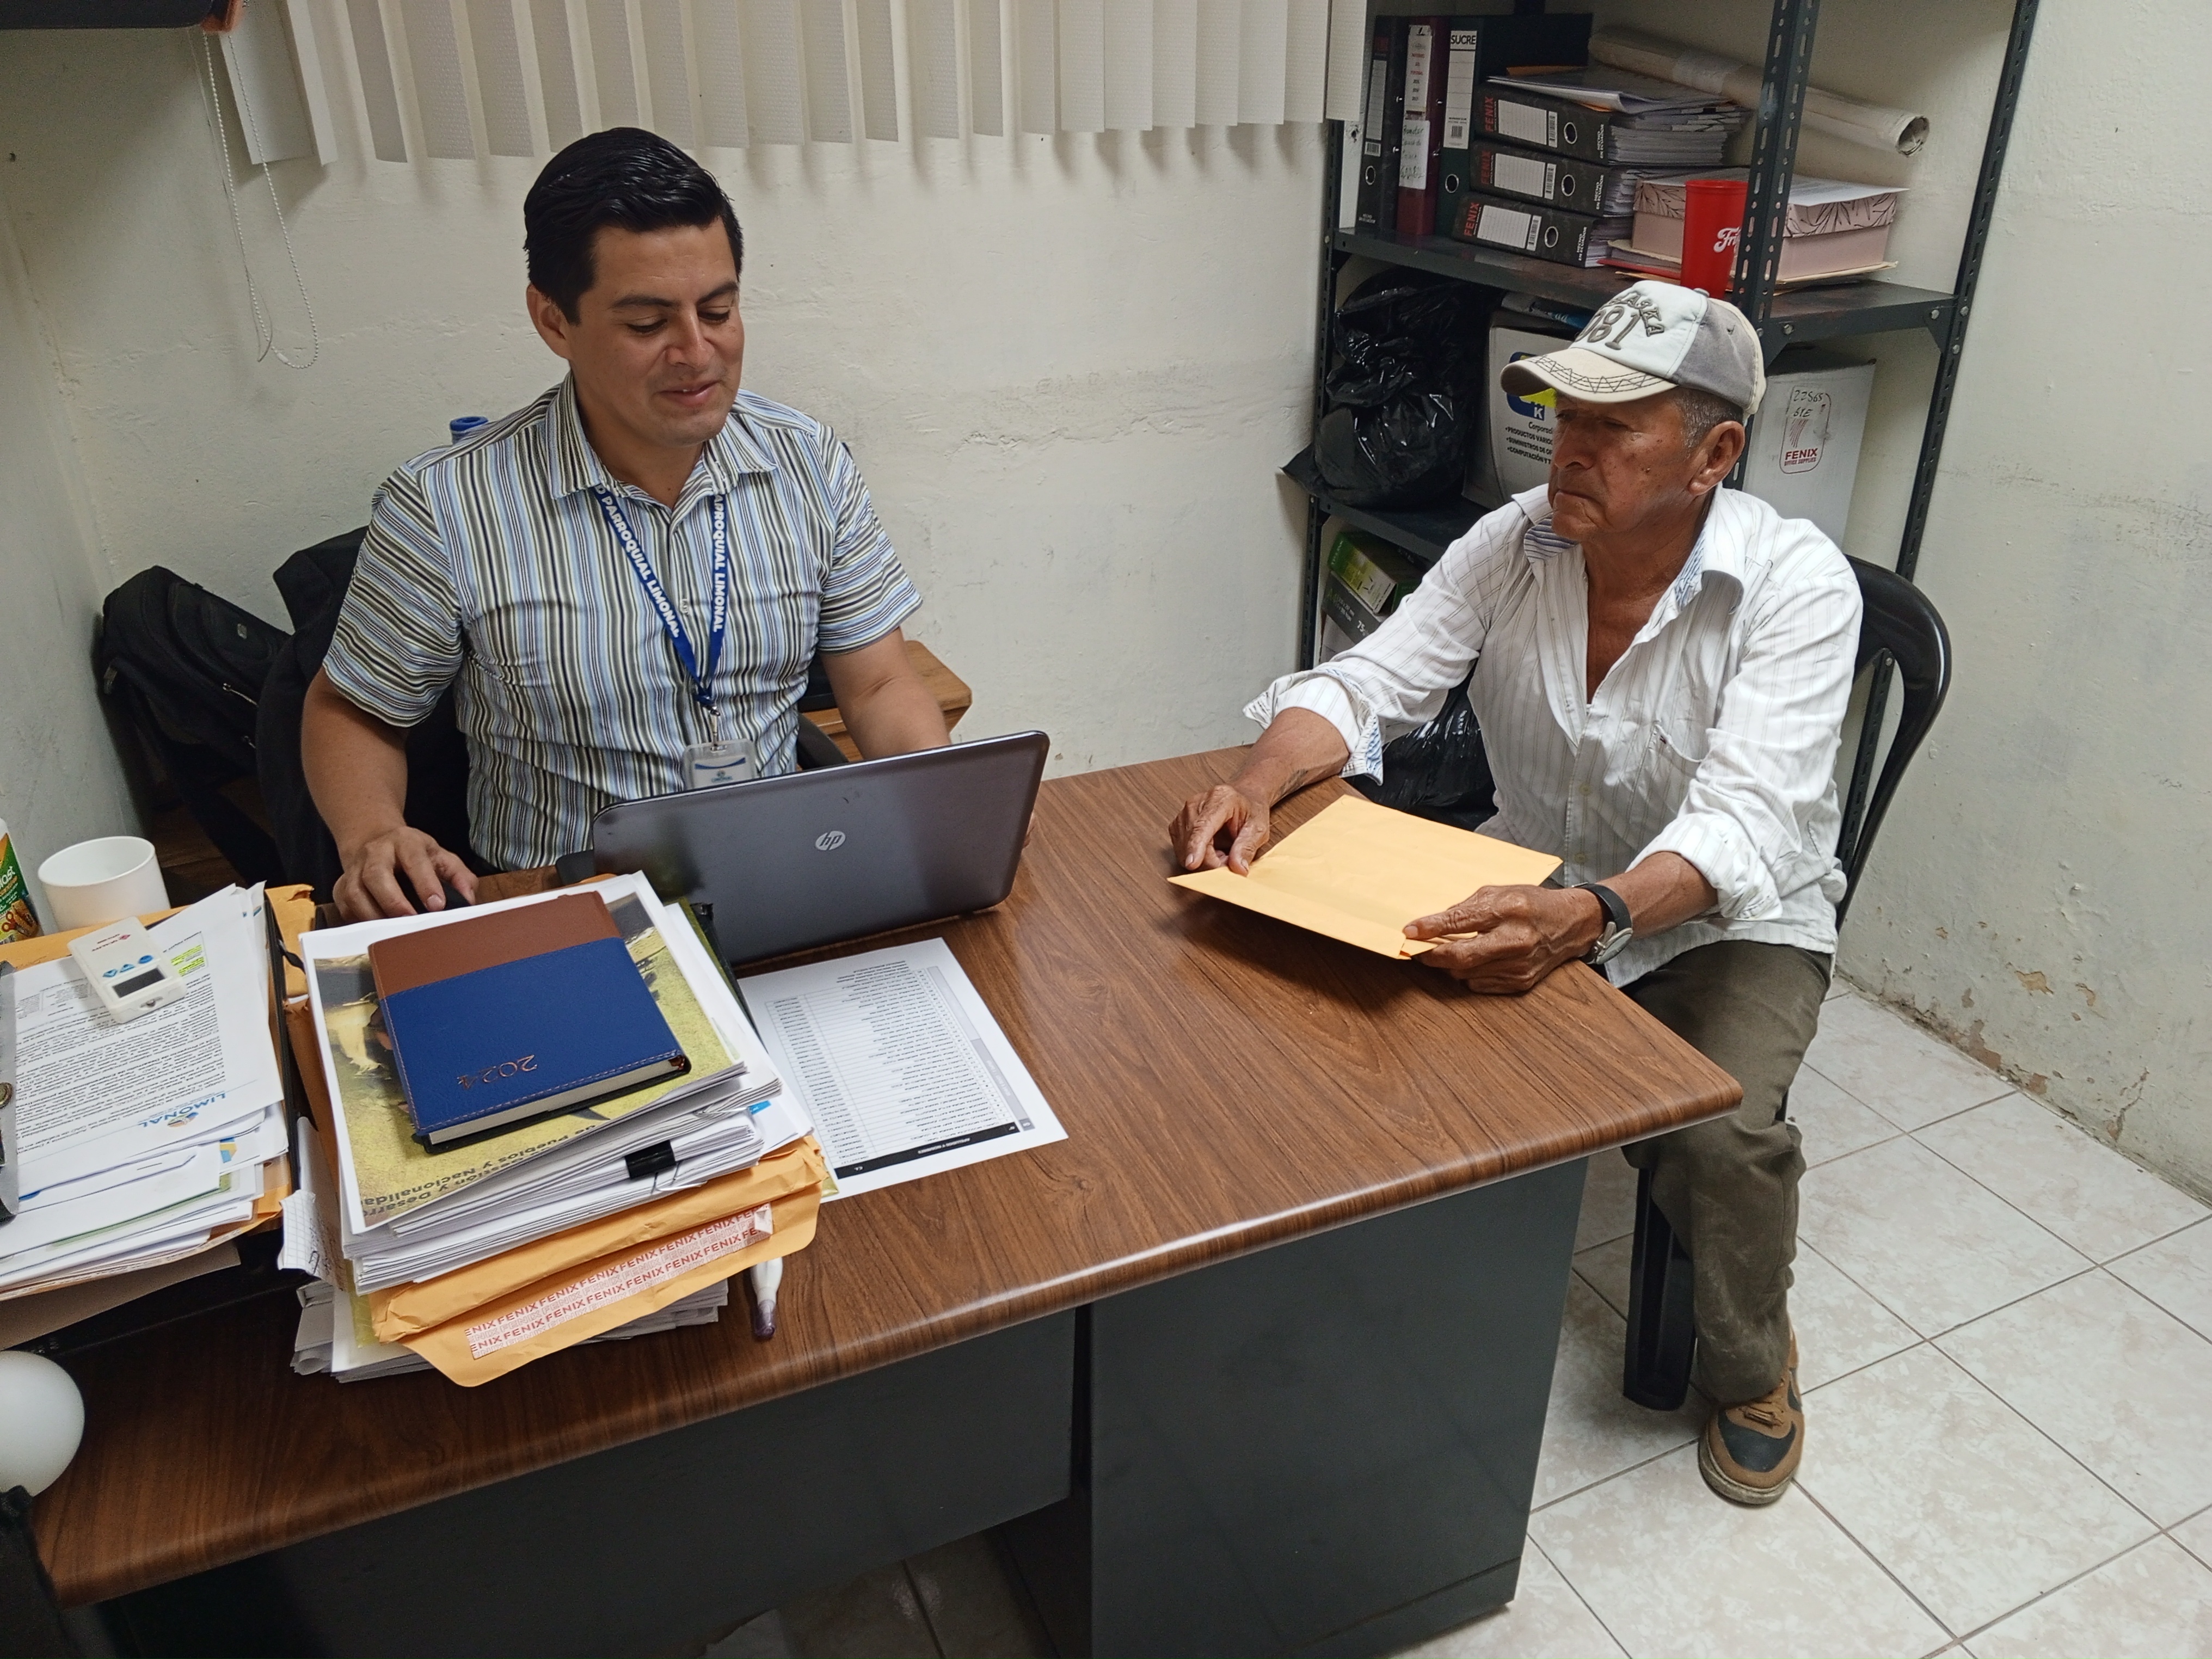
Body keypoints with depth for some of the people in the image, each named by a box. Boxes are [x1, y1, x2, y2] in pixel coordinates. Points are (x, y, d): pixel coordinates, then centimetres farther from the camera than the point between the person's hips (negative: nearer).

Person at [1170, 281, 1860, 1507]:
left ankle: (1750, 1365, 9)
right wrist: (1258, 785, -33)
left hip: (1726, 917, -3)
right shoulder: (1513, 545, -8)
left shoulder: (1796, 587, -21)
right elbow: (1365, 682, -11)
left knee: (1723, 1132, -28)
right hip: (1535, 885, 4)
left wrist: (1591, 916, -52)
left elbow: (1742, 823, -32)